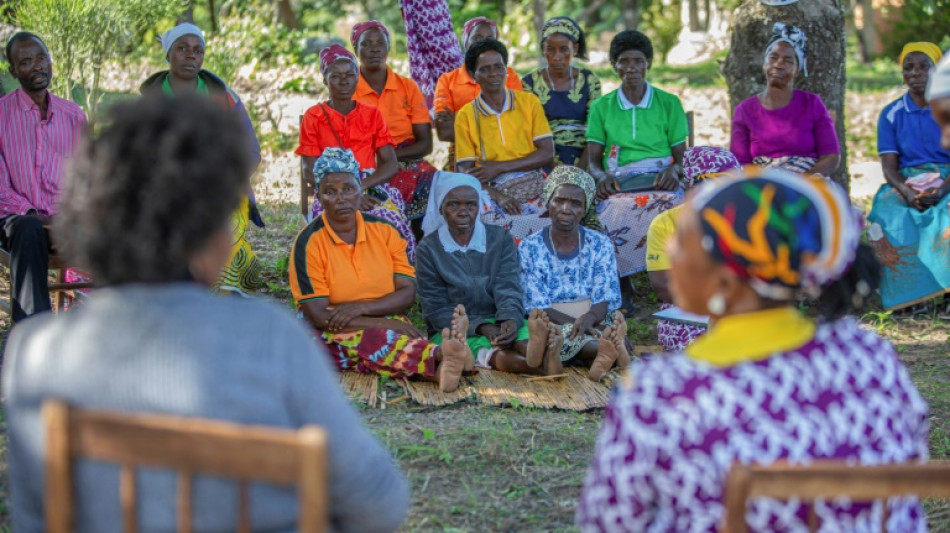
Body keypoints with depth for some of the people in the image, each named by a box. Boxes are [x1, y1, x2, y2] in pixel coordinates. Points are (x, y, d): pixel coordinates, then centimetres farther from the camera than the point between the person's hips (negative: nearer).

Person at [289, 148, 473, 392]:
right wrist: (386, 323, -19)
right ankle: (439, 356, -63)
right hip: (332, 336, -3)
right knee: (365, 338, -37)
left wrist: (362, 308, -16)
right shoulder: (309, 243, -7)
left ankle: (438, 366, -66)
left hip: (385, 324, 3)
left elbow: (408, 293, 3)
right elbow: (318, 316, -13)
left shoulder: (383, 231, 6)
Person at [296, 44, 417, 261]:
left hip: (371, 187, 2)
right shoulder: (314, 117, 8)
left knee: (393, 220, -32)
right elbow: (311, 171, 0)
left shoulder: (372, 115, 15)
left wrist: (359, 186, -14)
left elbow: (391, 164, 5)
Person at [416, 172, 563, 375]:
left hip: (497, 323, 2)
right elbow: (436, 309, -5)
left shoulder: (501, 239, 8)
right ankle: (539, 361, -64)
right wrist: (482, 328, -22)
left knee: (524, 333, -33)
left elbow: (508, 290, -5)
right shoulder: (429, 248, 2)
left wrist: (509, 319, -30)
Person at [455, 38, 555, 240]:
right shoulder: (466, 115, 9)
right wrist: (496, 196, -16)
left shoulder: (529, 102, 11)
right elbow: (466, 171, 4)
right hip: (491, 192, -1)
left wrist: (499, 167, -7)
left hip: (532, 186, 1)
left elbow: (547, 154, 3)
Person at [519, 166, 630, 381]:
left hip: (597, 324, 2)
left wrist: (588, 318, -27)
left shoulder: (601, 245, 9)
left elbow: (604, 301, -1)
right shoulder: (529, 249, 4)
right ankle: (611, 348, -53)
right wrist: (576, 323, -25)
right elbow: (538, 308, -5)